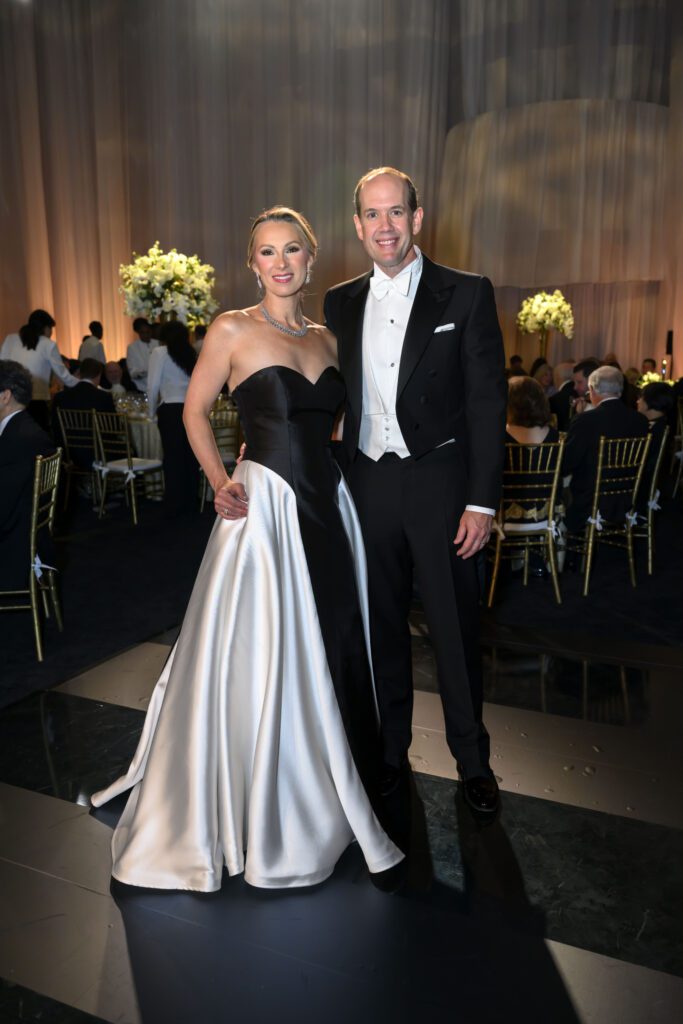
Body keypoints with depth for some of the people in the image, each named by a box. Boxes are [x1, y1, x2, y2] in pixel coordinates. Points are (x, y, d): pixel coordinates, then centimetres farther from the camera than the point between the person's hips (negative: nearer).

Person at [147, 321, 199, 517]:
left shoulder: (160, 352, 4)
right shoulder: (191, 354, 15)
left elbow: (153, 386, -3)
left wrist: (152, 410, 10)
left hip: (171, 409, -4)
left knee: (173, 457, 1)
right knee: (191, 457, 7)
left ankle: (174, 506, 5)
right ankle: (190, 504, 14)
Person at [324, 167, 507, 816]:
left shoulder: (466, 295, -2)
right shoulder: (340, 304, 9)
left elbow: (487, 403, -6)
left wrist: (481, 501, -11)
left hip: (440, 486, -3)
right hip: (368, 487, 4)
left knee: (455, 630, 7)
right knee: (382, 626, 14)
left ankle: (472, 759, 29)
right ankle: (391, 749, 34)